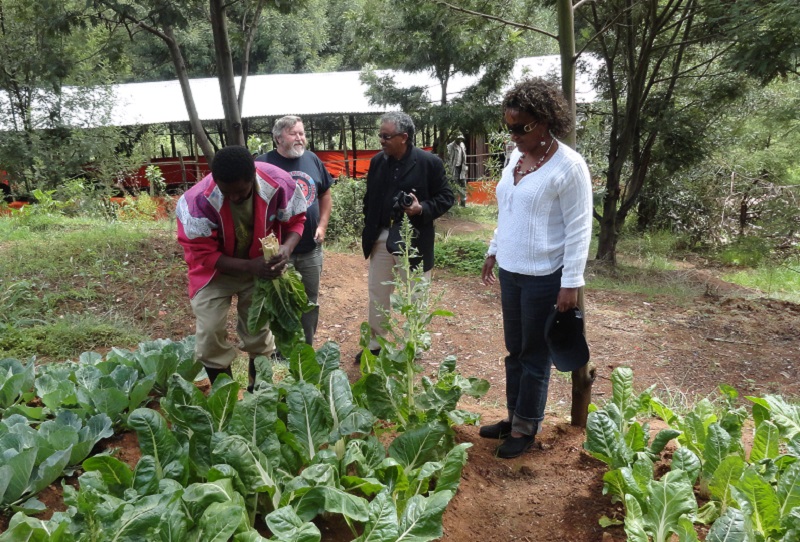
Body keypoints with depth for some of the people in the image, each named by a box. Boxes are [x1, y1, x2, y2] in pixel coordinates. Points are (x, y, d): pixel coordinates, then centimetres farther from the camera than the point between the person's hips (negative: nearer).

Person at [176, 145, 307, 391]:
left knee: (260, 330, 12)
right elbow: (203, 254, -24)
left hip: (261, 266, 2)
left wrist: (286, 248, -33)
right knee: (211, 334, -6)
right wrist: (249, 266, -39)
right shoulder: (197, 201, -33)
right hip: (215, 271, -2)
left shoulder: (279, 183, -28)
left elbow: (294, 221, -11)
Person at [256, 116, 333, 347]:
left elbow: (325, 194, 13)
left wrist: (322, 225, 2)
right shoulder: (263, 163, -10)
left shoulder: (312, 159, 5)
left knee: (311, 302, 15)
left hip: (311, 249, 5)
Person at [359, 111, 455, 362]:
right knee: (377, 296, 15)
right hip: (380, 239, 5)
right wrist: (368, 230, 6)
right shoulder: (377, 161, 5)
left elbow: (446, 197, -6)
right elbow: (369, 199, 13)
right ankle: (375, 344, 32)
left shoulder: (429, 162, -10)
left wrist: (422, 209, -22)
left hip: (413, 241, -4)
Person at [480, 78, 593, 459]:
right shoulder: (516, 156, 7)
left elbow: (579, 229, -14)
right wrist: (494, 251, 19)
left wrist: (570, 283, -16)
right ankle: (513, 416, 32)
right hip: (510, 271, 7)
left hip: (544, 277, -7)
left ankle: (525, 428, 22)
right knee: (515, 350, 17)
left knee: (535, 356, 7)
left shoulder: (568, 166, -15)